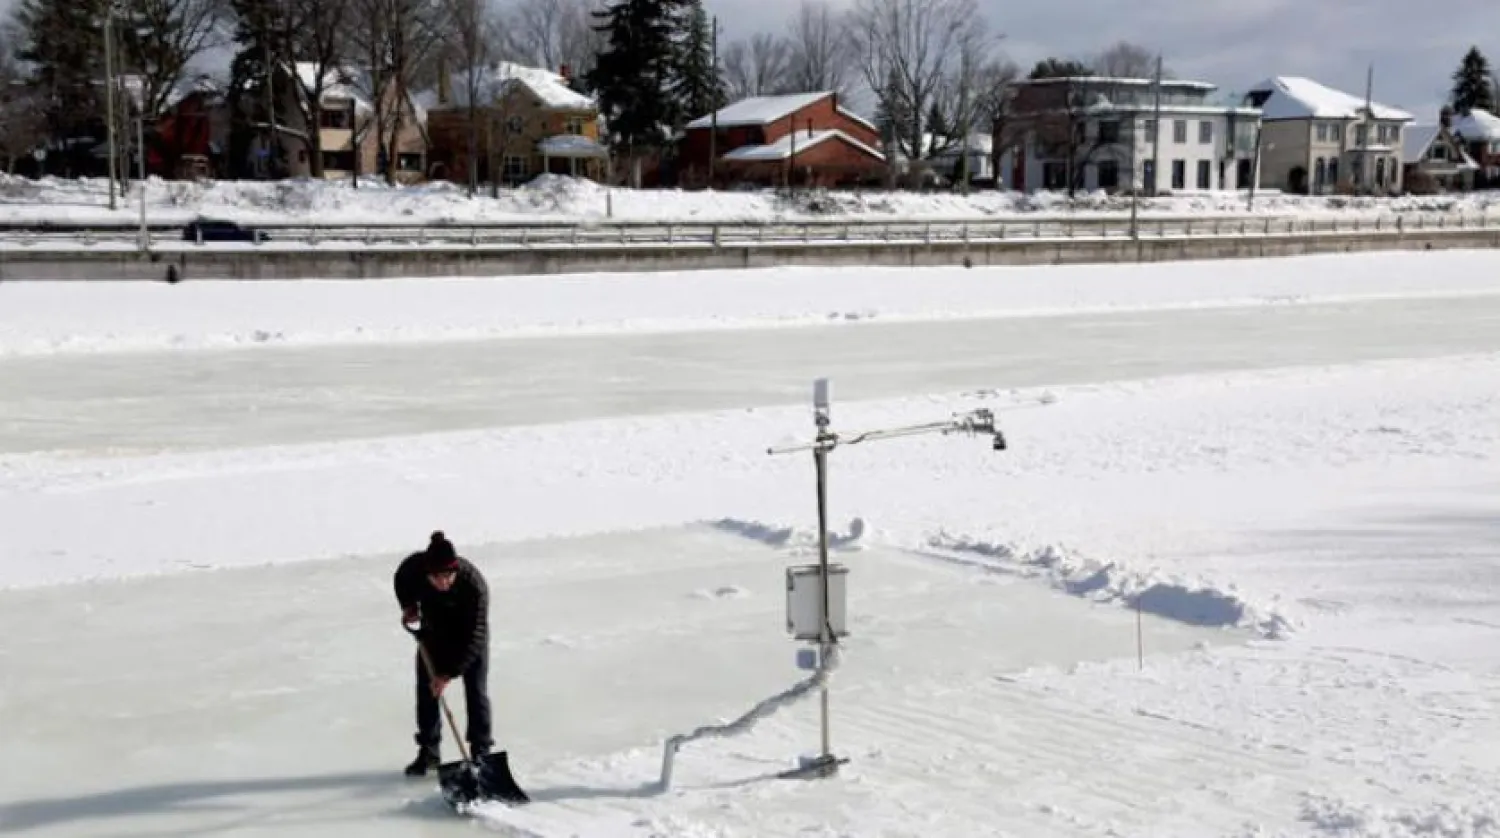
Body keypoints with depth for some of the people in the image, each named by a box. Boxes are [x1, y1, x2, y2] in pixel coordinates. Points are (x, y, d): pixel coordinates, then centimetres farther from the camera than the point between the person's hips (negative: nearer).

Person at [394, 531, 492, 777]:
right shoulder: (414, 566, -30)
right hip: (433, 631, 3)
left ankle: (481, 751, 9)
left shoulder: (474, 585, -40)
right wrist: (409, 606, -17)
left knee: (476, 690, -4)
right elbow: (402, 581, -1)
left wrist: (449, 673, -38)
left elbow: (474, 637, -36)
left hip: (469, 632, -3)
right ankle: (428, 752, 16)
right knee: (426, 689, 4)